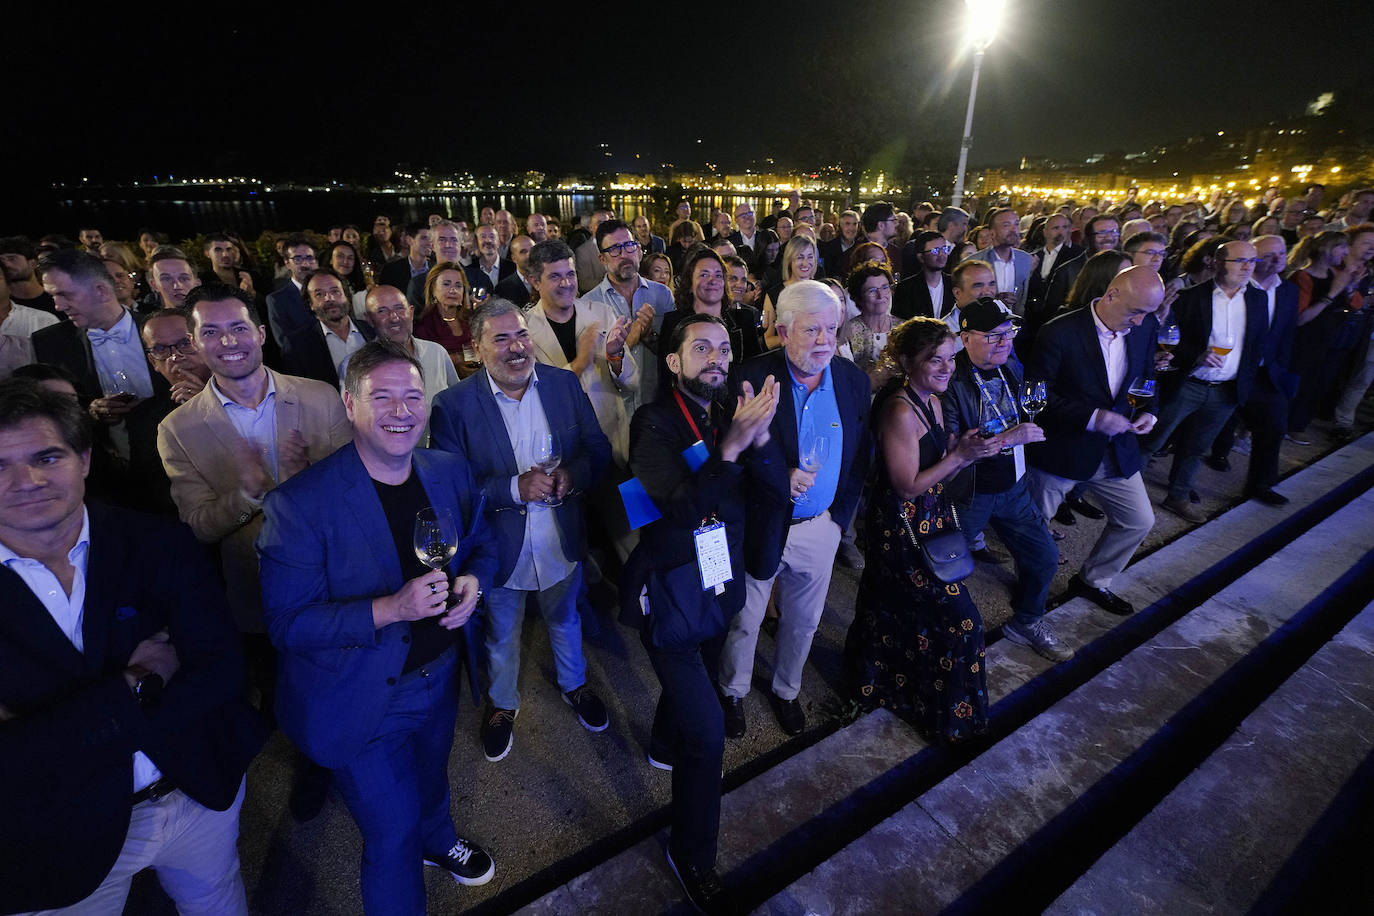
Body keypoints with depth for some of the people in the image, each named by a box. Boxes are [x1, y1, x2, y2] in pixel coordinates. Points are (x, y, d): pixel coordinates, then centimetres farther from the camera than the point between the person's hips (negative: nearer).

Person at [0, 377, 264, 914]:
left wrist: (58, 732, -20)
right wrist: (134, 689, -23)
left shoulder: (159, 545, -14)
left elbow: (222, 670, -17)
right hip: (65, 842, -1)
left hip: (201, 793, 2)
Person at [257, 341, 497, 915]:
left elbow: (479, 546, 5)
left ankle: (437, 839, 65)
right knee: (393, 836, 11)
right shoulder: (301, 503, -24)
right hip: (363, 703, -5)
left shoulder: (450, 471, -9)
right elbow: (286, 623, -21)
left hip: (440, 678, 5)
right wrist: (388, 610, -34)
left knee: (430, 781, 33)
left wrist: (471, 582, -17)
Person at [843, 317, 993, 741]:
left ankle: (874, 679, 47)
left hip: (927, 522, 9)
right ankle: (948, 716, 27)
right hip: (903, 528, -9)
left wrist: (967, 450, -6)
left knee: (895, 611, 23)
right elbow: (908, 486, -21)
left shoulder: (931, 400, 6)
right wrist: (960, 454, -22)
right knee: (956, 617, 4)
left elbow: (937, 470, 10)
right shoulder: (900, 411, -23)